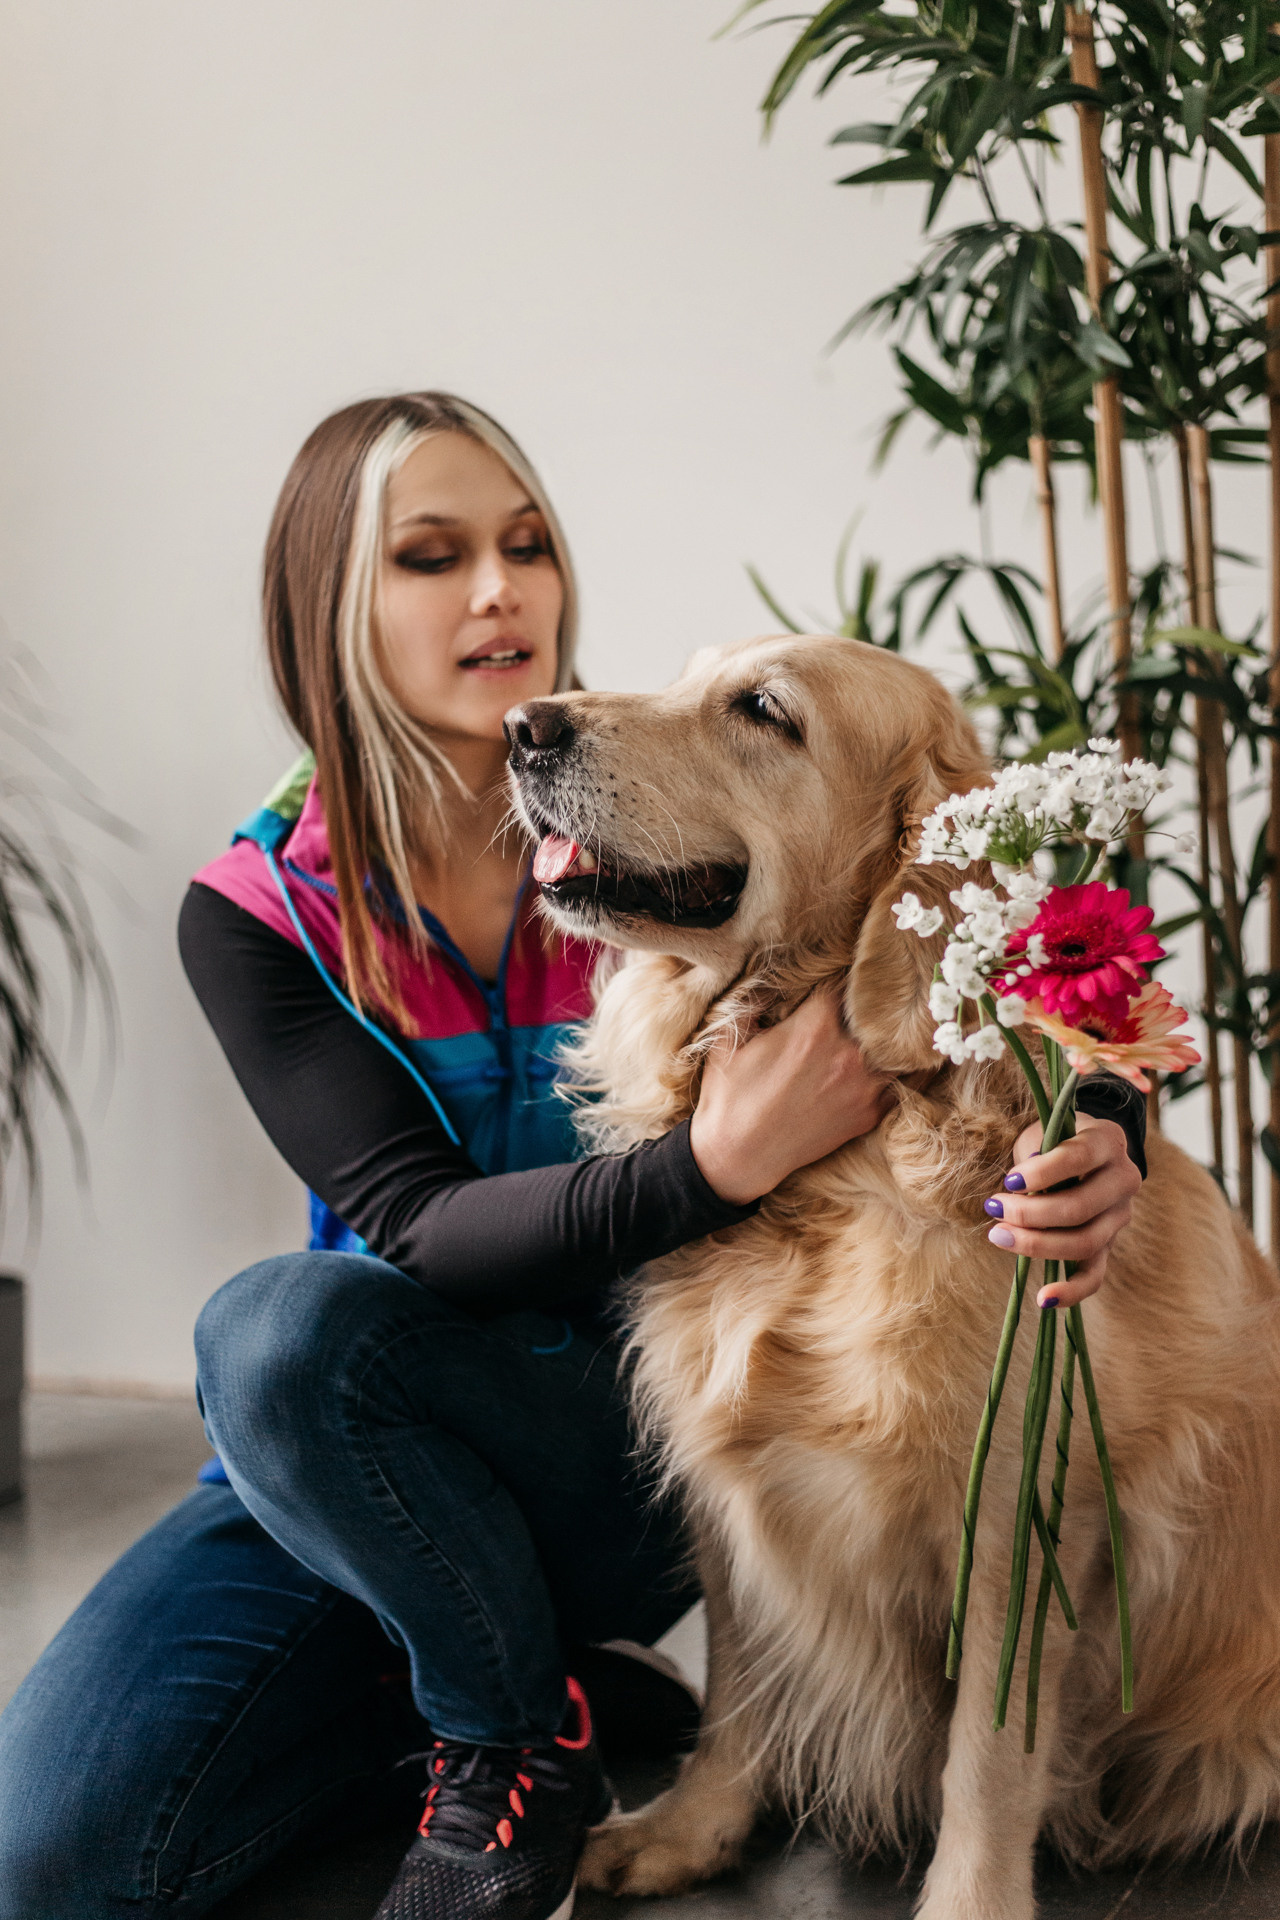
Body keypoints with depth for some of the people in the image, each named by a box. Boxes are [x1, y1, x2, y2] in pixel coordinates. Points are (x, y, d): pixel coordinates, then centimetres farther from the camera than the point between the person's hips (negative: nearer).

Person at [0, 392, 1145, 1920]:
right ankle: (525, 1687, 3)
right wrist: (717, 1164, -37)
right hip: (348, 1450, 2)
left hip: (641, 1444, -2)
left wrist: (1098, 1131, -33)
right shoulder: (257, 914, -6)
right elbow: (415, 1229, -18)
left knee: (283, 1328, -31)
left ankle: (510, 1732, -7)